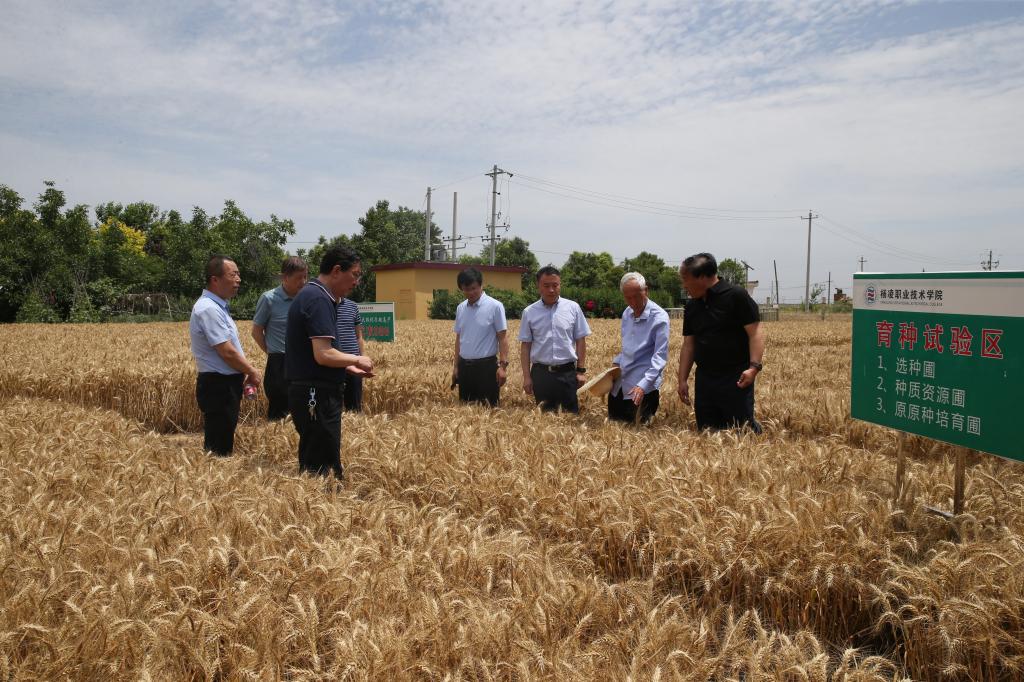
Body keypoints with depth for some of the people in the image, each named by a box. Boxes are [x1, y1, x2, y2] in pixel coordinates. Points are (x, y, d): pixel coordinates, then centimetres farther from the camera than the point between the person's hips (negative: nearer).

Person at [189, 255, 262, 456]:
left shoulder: (217, 306, 13)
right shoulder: (208, 309, -20)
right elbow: (227, 352, -22)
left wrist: (246, 372, 12)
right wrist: (252, 371, -8)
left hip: (225, 385, 10)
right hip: (218, 386, -10)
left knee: (220, 442, 16)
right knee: (219, 447, -3)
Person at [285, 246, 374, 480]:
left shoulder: (310, 294, 15)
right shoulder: (319, 299, -16)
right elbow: (323, 355, -24)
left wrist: (349, 367, 15)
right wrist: (357, 359, -8)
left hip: (309, 393, 10)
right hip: (317, 396, -10)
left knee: (311, 464, 15)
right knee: (323, 468, -3)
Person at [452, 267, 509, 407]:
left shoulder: (495, 306, -8)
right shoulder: (460, 308, 8)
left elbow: (502, 338, -8)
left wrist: (503, 365, -15)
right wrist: (456, 366, 13)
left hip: (486, 366, -5)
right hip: (465, 366, 5)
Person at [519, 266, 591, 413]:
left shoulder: (573, 308, 0)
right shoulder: (529, 312, 1)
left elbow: (580, 341, 3)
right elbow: (525, 346, 3)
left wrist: (581, 371, 0)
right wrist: (526, 376, 0)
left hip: (568, 372, 0)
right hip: (541, 373, 1)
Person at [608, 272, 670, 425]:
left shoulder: (659, 317, -14)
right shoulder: (627, 313, 7)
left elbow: (660, 356, -20)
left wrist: (643, 385, -29)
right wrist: (616, 362, 4)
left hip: (643, 385, -7)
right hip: (620, 383, 7)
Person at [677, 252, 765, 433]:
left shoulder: (736, 296, -8)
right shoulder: (691, 306, 12)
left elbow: (755, 332, -11)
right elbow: (688, 344, 15)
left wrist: (754, 366, -23)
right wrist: (682, 380, 10)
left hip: (735, 378, -6)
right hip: (704, 379, 6)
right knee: (706, 429, 9)